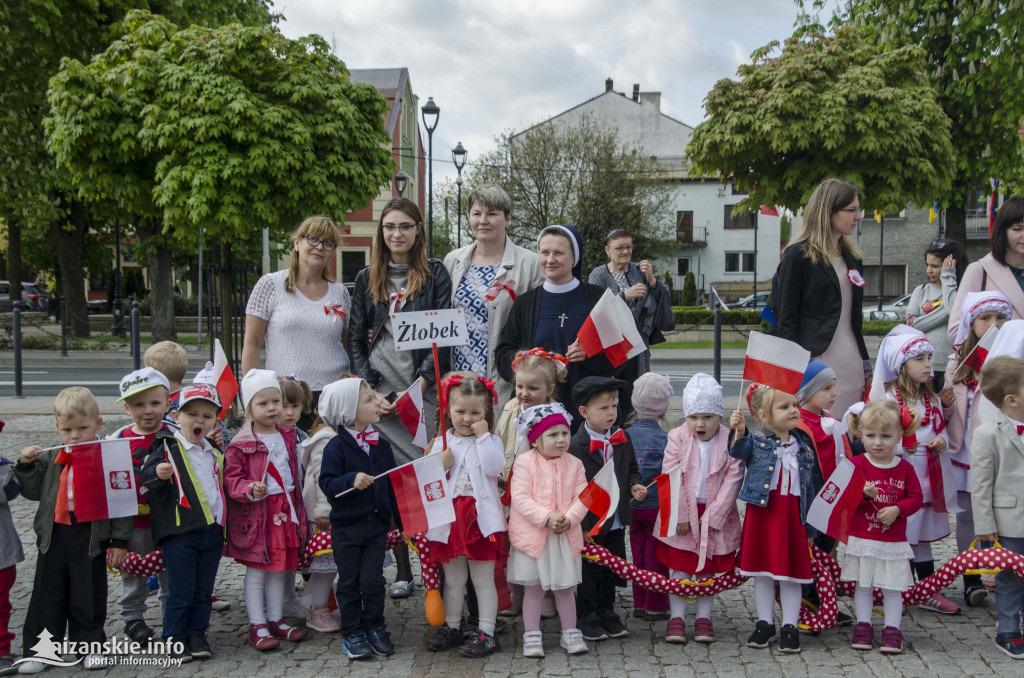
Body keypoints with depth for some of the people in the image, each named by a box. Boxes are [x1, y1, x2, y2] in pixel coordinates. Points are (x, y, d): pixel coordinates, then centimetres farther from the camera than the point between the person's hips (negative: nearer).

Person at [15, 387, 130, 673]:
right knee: (48, 595, 9)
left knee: (89, 597, 8)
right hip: (54, 537, 3)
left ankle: (89, 646, 22)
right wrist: (26, 465, -6)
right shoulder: (50, 460, 5)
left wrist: (119, 540, -7)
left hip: (91, 537, -3)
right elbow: (32, 491, 10)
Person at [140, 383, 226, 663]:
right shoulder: (168, 447, -5)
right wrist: (157, 473, -37)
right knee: (181, 591, 1)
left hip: (212, 532, 5)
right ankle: (175, 637, 15)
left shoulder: (215, 453, 14)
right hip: (179, 532, -5)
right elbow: (146, 475, -16)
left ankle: (197, 633, 25)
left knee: (204, 590, 12)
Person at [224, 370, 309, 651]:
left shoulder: (287, 438, 9)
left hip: (285, 510, 6)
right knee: (256, 571, 2)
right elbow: (231, 478, -13)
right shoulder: (241, 445, -13)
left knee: (280, 568, 14)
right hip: (256, 514, -6)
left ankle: (276, 620, 26)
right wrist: (250, 489, -30)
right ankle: (257, 626, 11)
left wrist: (298, 509, 20)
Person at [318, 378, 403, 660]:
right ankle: (353, 633, 21)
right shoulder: (336, 447, -11)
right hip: (346, 527, -3)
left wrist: (402, 520, 11)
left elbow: (391, 485, 10)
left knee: (372, 579, 4)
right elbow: (327, 483, -16)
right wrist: (352, 480, -33)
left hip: (377, 524, 3)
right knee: (349, 582, 8)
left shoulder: (382, 445, 3)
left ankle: (375, 628, 22)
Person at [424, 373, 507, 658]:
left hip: (480, 516, -4)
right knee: (453, 579, 16)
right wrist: (440, 464, -10)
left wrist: (483, 436, -16)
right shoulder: (441, 443, 9)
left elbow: (494, 467, -19)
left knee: (483, 579, 3)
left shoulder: (491, 441, 0)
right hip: (449, 517, 4)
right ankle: (451, 627, 29)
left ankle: (487, 633, 8)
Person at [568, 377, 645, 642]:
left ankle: (606, 611, 32)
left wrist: (635, 486, -5)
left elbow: (631, 470, 16)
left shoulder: (622, 439, 3)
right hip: (589, 522, -6)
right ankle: (588, 616, 22)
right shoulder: (576, 446, -17)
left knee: (612, 569, 16)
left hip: (617, 520, 6)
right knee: (589, 570, 7)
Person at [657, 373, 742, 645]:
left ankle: (703, 618, 21)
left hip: (714, 515, 0)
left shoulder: (729, 441, -9)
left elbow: (733, 480, -9)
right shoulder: (677, 438, -7)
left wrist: (714, 516, -12)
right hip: (682, 514, 0)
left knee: (709, 568, 10)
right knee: (680, 566, 5)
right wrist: (679, 515, -12)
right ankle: (677, 618, 13)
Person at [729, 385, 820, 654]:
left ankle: (790, 627, 17)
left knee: (791, 571, 7)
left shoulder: (804, 445, 7)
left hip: (793, 513, 2)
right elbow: (739, 453, -22)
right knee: (762, 570, 9)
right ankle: (764, 623, 22)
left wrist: (810, 527, 10)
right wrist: (739, 433, -43)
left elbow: (812, 487, 11)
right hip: (762, 511, -2)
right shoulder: (757, 440, -1)